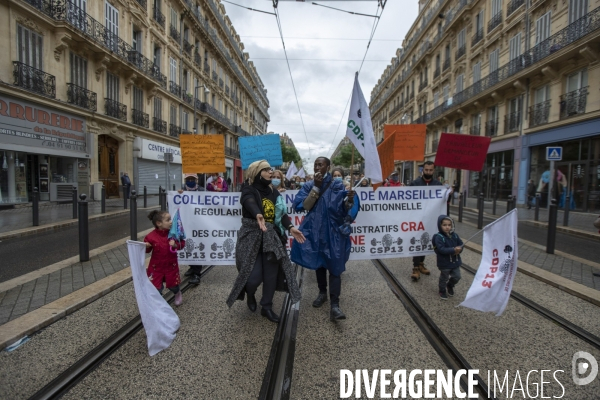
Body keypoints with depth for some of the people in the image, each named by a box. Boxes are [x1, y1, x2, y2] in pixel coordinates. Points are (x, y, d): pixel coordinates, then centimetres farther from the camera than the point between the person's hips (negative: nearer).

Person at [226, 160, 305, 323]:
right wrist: (258, 215, -52)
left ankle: (266, 307, 25)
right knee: (254, 275, -7)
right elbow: (251, 204, -31)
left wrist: (290, 227, -17)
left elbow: (282, 212, 1)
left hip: (271, 237, 5)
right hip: (252, 236, -5)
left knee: (271, 273, 5)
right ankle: (250, 295, 29)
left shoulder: (273, 192, 9)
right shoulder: (248, 190, -7)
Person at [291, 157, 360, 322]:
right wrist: (316, 187, -15)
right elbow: (302, 206, -11)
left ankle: (334, 305, -2)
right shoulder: (309, 186, 2)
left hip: (334, 231, -3)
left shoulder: (337, 185, -4)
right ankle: (322, 293, 36)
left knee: (334, 266, -4)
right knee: (319, 263, 16)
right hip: (315, 231, 3)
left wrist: (350, 200, -28)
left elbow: (344, 208, -6)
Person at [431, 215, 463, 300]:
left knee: (457, 276, 15)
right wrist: (453, 250, -32)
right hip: (444, 263, -5)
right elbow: (441, 249, -28)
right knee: (444, 278, 12)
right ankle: (442, 291, 36)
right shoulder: (439, 237, -21)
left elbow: (461, 245, 4)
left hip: (455, 261, 5)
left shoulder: (454, 235, -2)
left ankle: (450, 285, 45)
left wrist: (459, 250, -18)